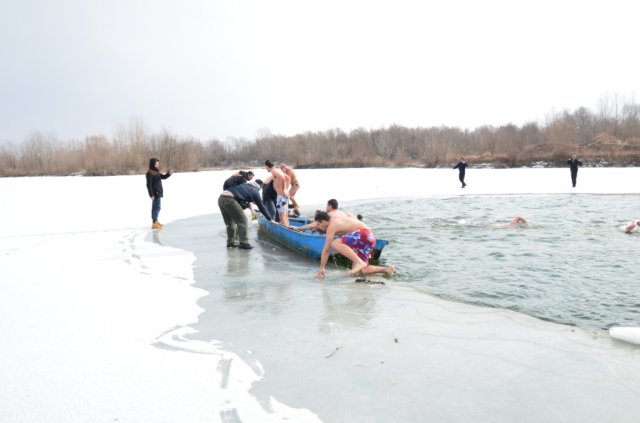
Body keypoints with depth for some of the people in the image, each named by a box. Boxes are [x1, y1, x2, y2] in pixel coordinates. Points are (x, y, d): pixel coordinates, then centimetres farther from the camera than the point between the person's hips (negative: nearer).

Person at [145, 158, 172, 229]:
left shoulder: (156, 172, 12)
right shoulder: (150, 173, -16)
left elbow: (163, 177, 20)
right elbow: (149, 185, -19)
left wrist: (169, 173, -2)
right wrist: (151, 195, -21)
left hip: (158, 193, 10)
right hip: (155, 193, -10)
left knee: (156, 207, 17)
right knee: (156, 207, -10)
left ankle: (156, 221, 28)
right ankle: (154, 224, -8)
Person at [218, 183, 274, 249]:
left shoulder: (244, 186, 29)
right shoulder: (254, 192, 11)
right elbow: (262, 207, 15)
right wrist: (270, 219, 22)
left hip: (220, 198, 8)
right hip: (229, 199, -8)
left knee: (230, 222, 20)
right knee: (242, 220, 4)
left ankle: (231, 242, 26)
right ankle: (244, 243, 4)